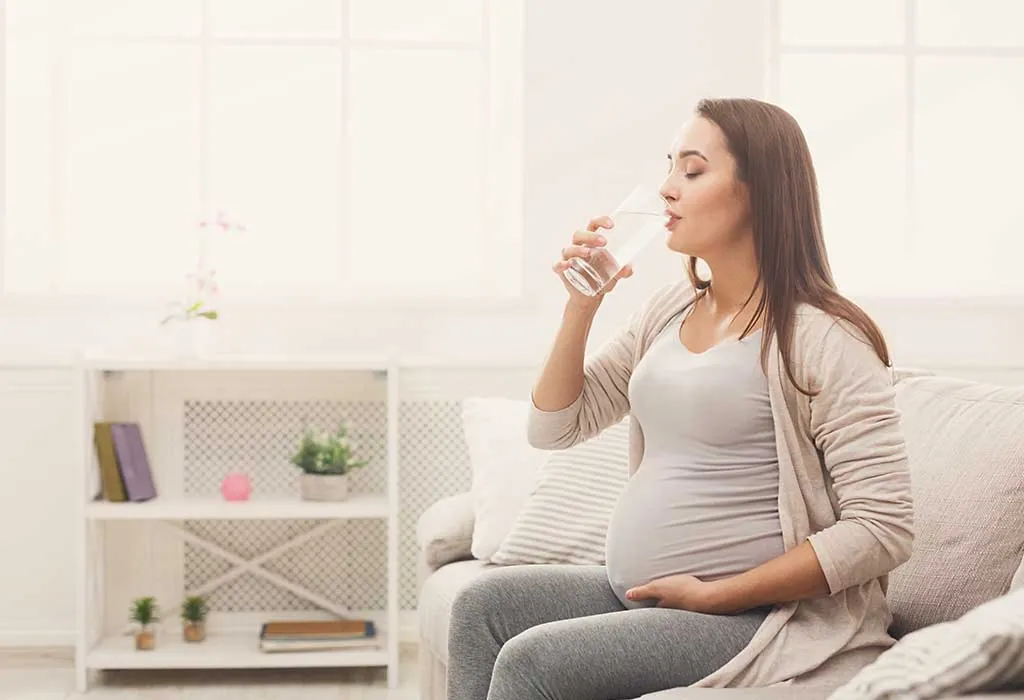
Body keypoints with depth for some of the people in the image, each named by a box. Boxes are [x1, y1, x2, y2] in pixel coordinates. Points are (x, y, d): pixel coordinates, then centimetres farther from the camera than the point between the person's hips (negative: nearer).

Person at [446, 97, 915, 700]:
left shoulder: (822, 338, -15)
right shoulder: (669, 310, 9)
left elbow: (884, 529, -21)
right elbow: (556, 428, 14)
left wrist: (714, 594, -19)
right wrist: (581, 306, -1)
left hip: (758, 616, -8)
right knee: (484, 604, -2)